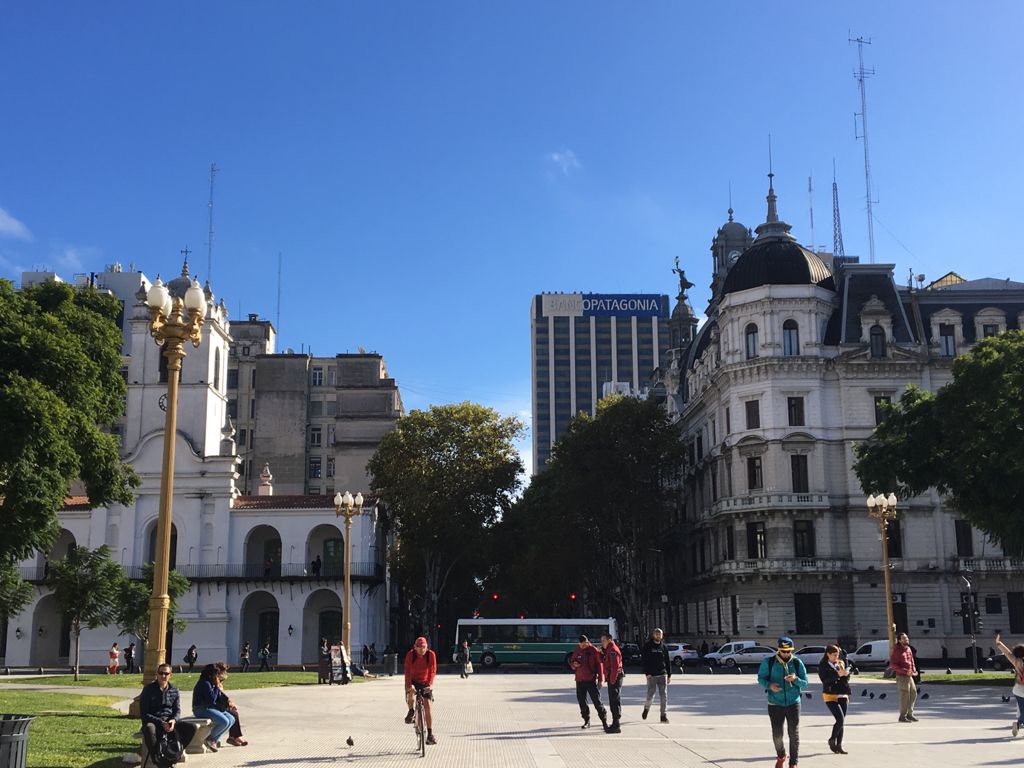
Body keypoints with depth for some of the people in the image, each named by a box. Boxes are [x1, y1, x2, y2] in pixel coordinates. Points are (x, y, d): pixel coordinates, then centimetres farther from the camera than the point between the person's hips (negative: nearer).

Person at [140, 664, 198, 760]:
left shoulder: (174, 691, 10)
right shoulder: (148, 690, -1)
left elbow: (177, 711, 9)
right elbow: (144, 714, -6)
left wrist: (174, 720, -16)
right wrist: (161, 723, -19)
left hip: (170, 721, 4)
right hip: (153, 722, -4)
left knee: (191, 728, -21)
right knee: (149, 728, -41)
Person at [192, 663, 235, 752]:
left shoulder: (210, 684, 13)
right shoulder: (205, 684, -17)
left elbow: (217, 698, 15)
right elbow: (212, 700, -20)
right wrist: (216, 687, -13)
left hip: (210, 708, 10)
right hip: (202, 709, -10)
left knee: (231, 719, 1)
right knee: (224, 721, -24)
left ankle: (214, 739, 4)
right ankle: (209, 740, -4)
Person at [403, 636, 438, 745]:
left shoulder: (431, 654, -14)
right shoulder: (410, 654, -16)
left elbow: (433, 670, -18)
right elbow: (407, 670, -23)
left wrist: (430, 684, -33)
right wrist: (409, 685, -37)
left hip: (425, 683, 1)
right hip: (413, 682, -1)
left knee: (427, 706, -8)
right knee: (411, 692, -36)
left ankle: (430, 734, -1)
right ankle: (411, 712, -7)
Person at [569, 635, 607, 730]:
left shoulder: (593, 650, -5)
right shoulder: (577, 651, 7)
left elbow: (599, 665, -5)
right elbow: (571, 662, 17)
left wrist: (601, 679, -8)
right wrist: (574, 664, -9)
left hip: (591, 680, -5)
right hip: (580, 680, 5)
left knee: (597, 701, -7)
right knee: (581, 701, 8)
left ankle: (604, 721, -1)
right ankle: (586, 721, 21)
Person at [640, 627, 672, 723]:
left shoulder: (664, 647, 9)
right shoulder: (647, 646, -1)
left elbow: (668, 662, 11)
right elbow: (643, 660, -5)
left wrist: (669, 675, 7)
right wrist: (647, 673, -14)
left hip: (662, 674, 3)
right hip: (651, 675, -3)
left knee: (664, 695, 0)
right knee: (650, 695, 1)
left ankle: (664, 715, 5)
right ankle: (646, 708, 30)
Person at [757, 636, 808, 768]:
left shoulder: (797, 663, -5)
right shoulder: (769, 662, -6)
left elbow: (805, 683, -2)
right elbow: (761, 678, 3)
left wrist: (795, 679, -23)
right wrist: (769, 685, -18)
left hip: (793, 704, 0)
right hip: (775, 704, 0)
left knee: (794, 735, 0)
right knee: (777, 734, 7)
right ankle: (781, 756, 36)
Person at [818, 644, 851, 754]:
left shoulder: (841, 663, 12)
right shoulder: (823, 665, -4)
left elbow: (847, 679, 15)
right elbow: (825, 680, -15)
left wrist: (846, 674, -7)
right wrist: (838, 674, -22)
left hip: (842, 695, 6)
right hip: (830, 695, -6)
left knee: (842, 721, 6)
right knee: (840, 719, -15)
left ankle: (839, 745, 14)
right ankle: (832, 740, 4)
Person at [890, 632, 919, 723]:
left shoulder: (909, 649, 10)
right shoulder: (897, 650, -13)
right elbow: (892, 664, -18)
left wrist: (914, 671, 1)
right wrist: (905, 671, -23)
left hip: (909, 676, 8)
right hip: (901, 677, -8)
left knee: (913, 694, 12)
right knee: (905, 696, -3)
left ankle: (909, 714, 24)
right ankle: (902, 716, 8)